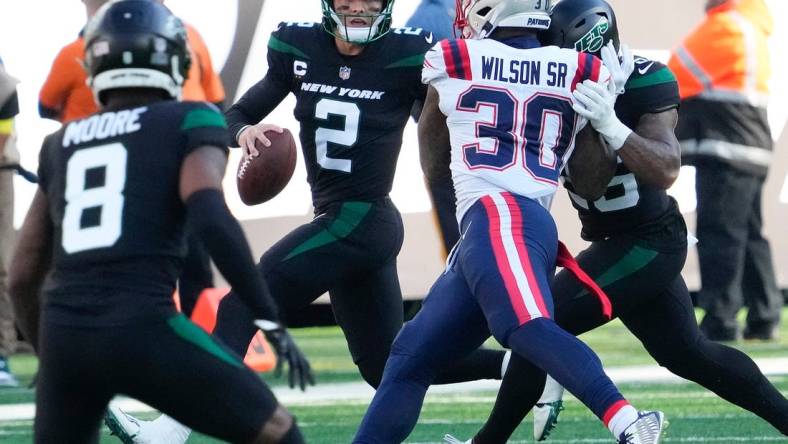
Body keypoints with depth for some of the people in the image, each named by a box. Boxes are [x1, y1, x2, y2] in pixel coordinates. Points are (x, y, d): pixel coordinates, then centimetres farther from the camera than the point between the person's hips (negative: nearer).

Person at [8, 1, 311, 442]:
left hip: (64, 332, 5)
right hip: (141, 329, -5)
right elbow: (210, 216, -12)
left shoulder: (61, 144, 21)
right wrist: (270, 319, -9)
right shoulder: (189, 121, 7)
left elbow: (23, 278, 21)